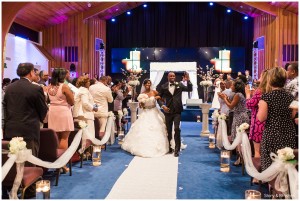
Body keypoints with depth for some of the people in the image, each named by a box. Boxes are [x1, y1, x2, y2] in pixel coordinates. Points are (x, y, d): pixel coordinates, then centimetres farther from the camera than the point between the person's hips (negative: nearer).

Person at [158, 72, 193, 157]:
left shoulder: (179, 85, 3)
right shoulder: (164, 86, 2)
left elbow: (190, 89, -4)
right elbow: (159, 98, 7)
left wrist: (188, 80, -18)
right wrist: (162, 105, -8)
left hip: (177, 111, -1)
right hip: (168, 111, 1)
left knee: (177, 129, -10)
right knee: (168, 130, 12)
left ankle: (177, 150, 0)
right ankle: (169, 147, 29)